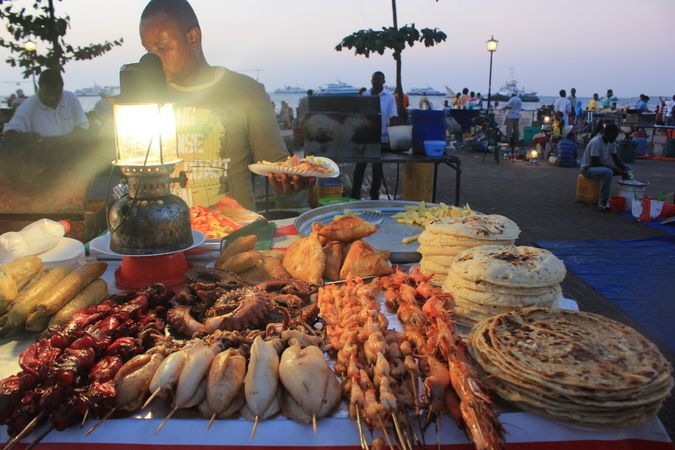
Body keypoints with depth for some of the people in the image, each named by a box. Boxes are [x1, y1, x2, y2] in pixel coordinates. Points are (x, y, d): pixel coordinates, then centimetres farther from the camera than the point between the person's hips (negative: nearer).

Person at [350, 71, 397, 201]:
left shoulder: (389, 98, -1)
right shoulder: (365, 96, 7)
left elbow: (393, 118, -3)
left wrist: (391, 138, -11)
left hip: (382, 138, -2)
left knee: (377, 168, 7)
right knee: (359, 166, 4)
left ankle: (374, 196, 17)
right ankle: (355, 195, 12)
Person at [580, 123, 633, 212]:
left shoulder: (612, 142, 3)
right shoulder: (596, 142, -24)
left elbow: (616, 159, 7)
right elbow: (595, 163, -27)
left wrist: (625, 168, -12)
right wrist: (615, 169, -28)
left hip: (603, 165, 9)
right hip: (588, 168, -9)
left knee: (628, 169, 1)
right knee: (608, 172, -38)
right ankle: (603, 202, -30)